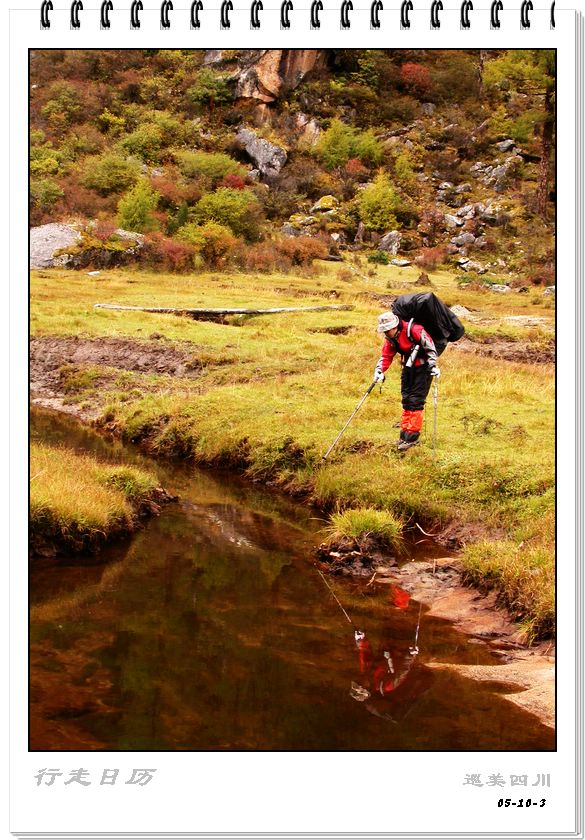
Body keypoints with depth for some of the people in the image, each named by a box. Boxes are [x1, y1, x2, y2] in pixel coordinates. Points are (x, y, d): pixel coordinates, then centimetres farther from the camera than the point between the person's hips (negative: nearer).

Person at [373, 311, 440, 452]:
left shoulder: (414, 330, -26)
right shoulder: (390, 338, -2)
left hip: (423, 367, -8)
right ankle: (405, 433, 20)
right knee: (406, 400, 11)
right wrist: (379, 371, -13)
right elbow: (386, 356, 2)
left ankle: (412, 437, -6)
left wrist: (433, 365, -19)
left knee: (416, 401, -10)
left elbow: (430, 346, -19)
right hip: (408, 368, 8)